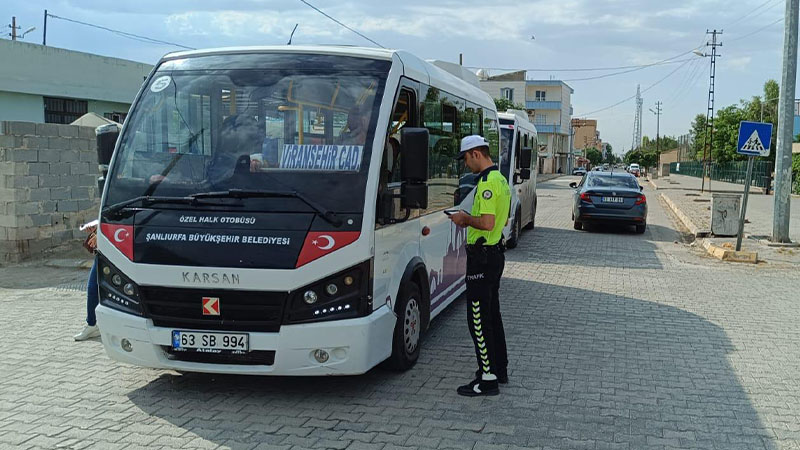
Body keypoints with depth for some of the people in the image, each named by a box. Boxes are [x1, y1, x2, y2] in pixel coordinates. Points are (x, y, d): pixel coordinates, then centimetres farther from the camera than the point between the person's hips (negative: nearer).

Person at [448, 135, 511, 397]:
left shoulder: (487, 183, -19)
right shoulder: (501, 179, 14)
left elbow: (487, 223, -28)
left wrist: (466, 218, -11)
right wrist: (470, 221, 15)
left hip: (482, 256, -11)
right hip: (495, 253, 11)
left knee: (478, 319, -5)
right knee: (492, 314, 18)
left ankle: (488, 379, 0)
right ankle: (500, 369, 28)